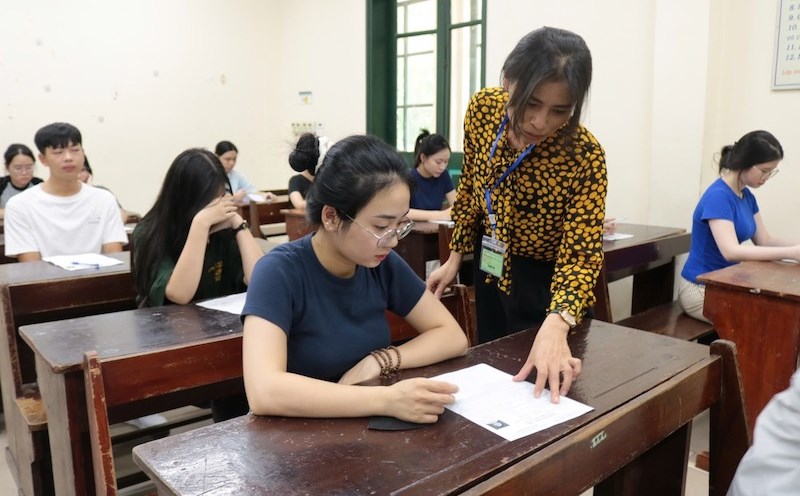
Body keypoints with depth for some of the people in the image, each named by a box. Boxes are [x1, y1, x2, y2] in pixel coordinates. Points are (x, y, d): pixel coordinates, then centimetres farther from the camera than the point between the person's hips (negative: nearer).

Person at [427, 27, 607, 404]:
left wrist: (556, 324, -48)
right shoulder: (483, 108, -16)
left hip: (543, 281, -4)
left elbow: (581, 253, -31)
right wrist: (455, 257, 3)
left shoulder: (585, 157, -29)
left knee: (535, 387, 14)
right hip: (490, 268, 5)